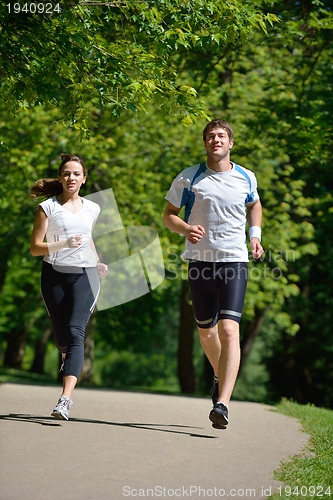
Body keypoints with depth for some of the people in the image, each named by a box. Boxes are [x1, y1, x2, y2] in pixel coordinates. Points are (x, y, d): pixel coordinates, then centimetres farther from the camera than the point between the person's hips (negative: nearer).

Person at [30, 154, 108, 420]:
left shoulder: (92, 209, 9)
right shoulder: (48, 208, -1)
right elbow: (35, 248, -7)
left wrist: (97, 263, 13)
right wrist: (64, 244, -21)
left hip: (84, 275, 0)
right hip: (55, 275, 0)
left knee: (75, 332, -17)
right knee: (62, 337, 6)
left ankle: (66, 398, -27)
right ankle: (71, 360, 46)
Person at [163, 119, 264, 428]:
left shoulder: (246, 178, 5)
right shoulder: (188, 178, 0)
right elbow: (168, 215, 7)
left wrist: (255, 235, 11)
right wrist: (185, 229, -14)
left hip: (234, 262, -1)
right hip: (200, 261, 1)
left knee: (229, 330, -17)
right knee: (206, 331, 12)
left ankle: (222, 404, -23)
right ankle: (220, 376, 44)